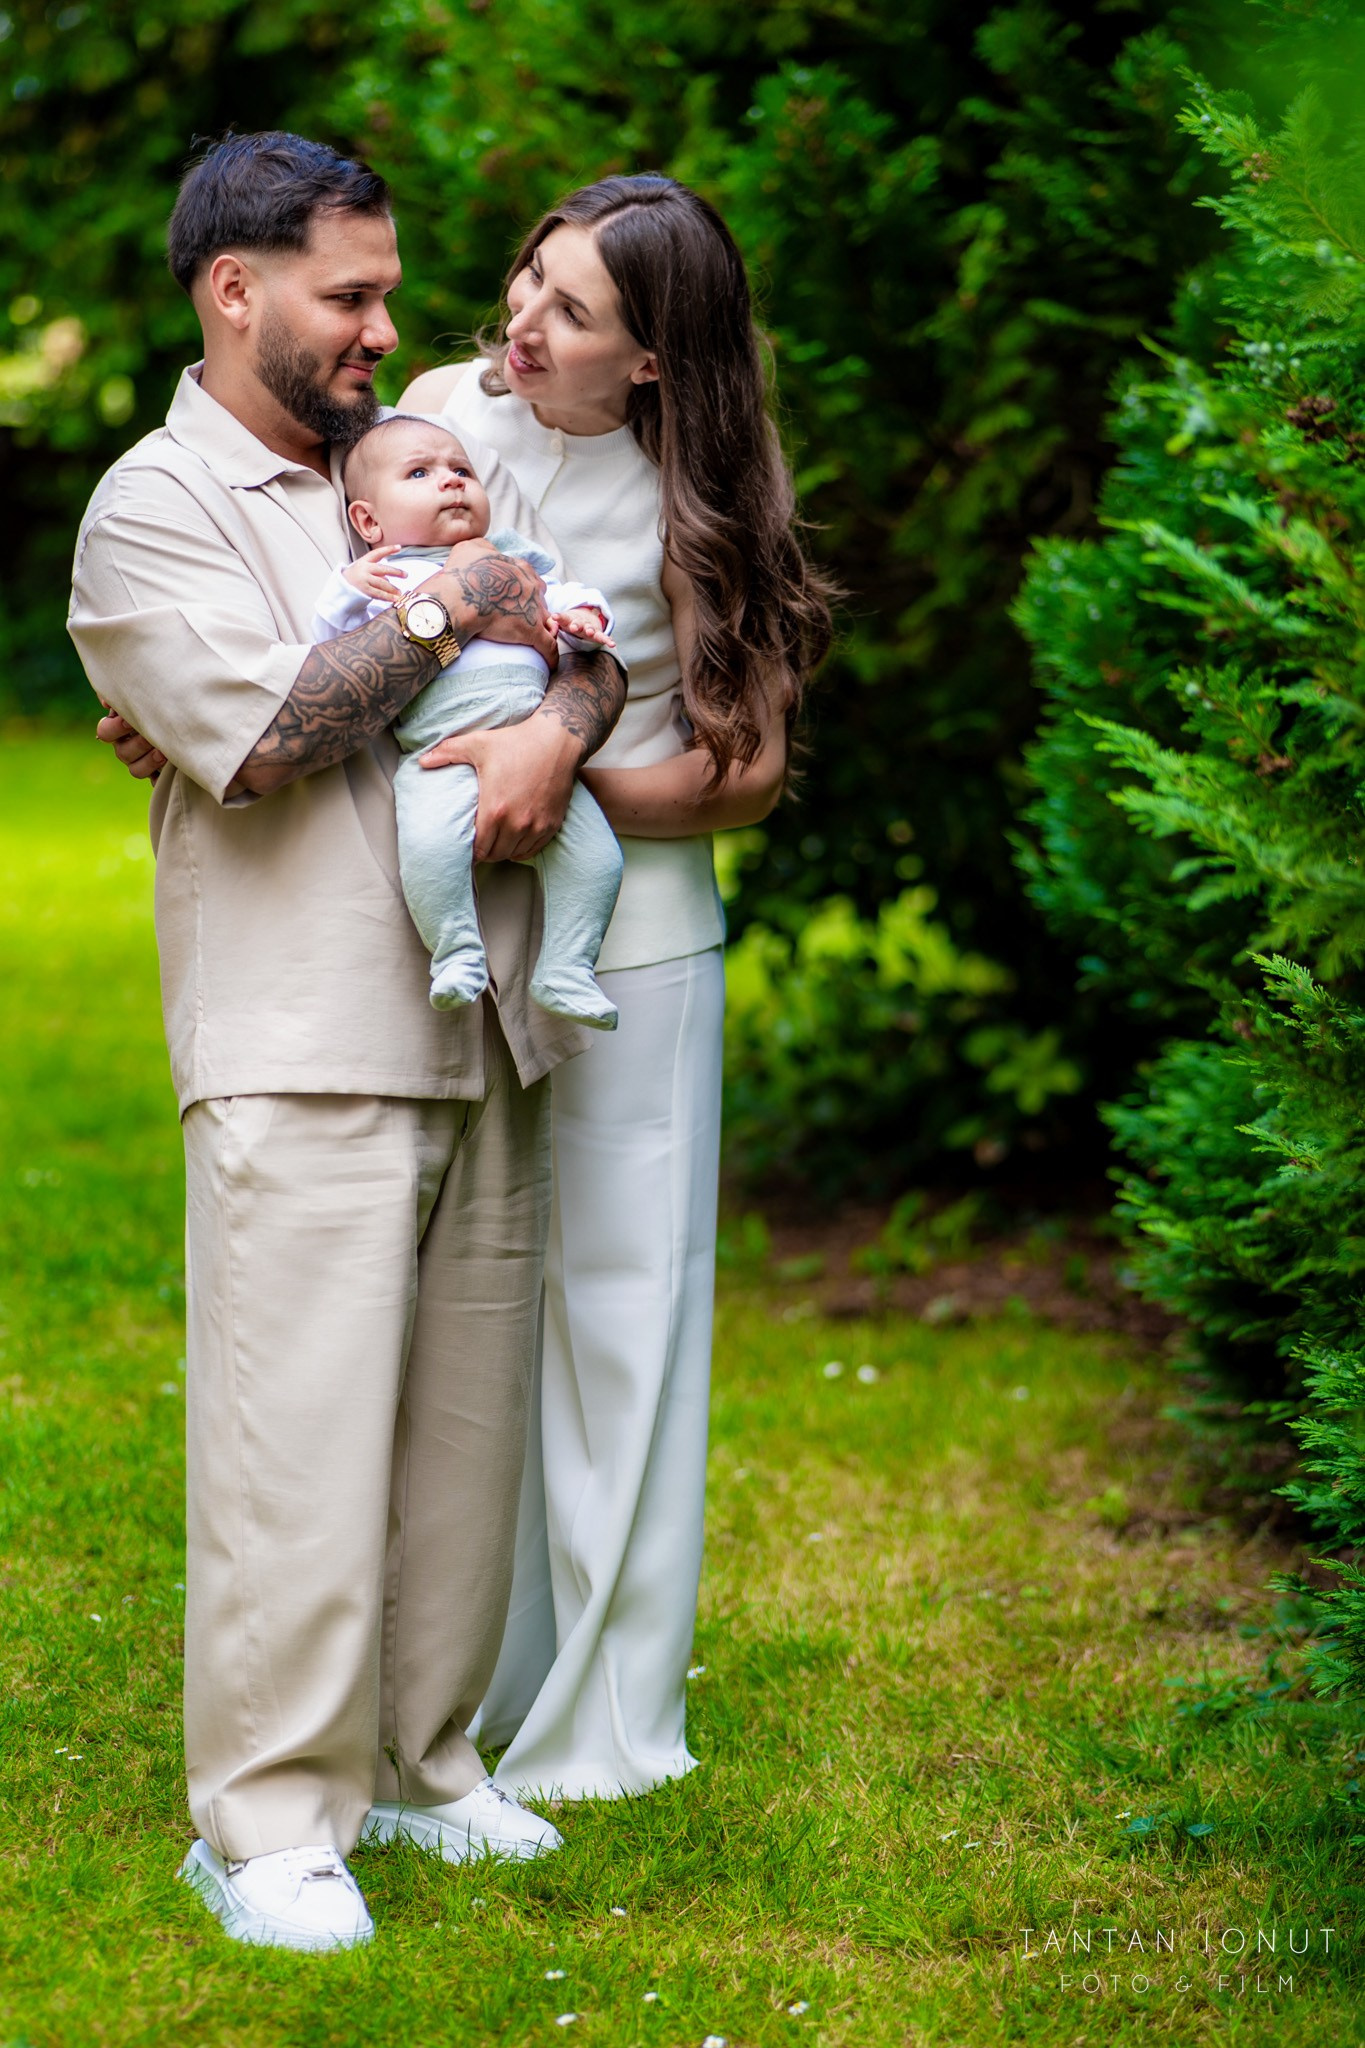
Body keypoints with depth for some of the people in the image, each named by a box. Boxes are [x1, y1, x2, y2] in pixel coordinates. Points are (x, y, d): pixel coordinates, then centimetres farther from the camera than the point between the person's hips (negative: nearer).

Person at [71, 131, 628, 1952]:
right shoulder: (154, 507, -3)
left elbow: (603, 622, 16)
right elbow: (259, 738, -16)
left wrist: (561, 726, -6)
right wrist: (446, 611, -8)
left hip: (483, 1035, 6)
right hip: (303, 1051, -6)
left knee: (466, 1424, 10)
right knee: (299, 1439, -7)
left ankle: (416, 1761, 23)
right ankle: (265, 1817, 2)